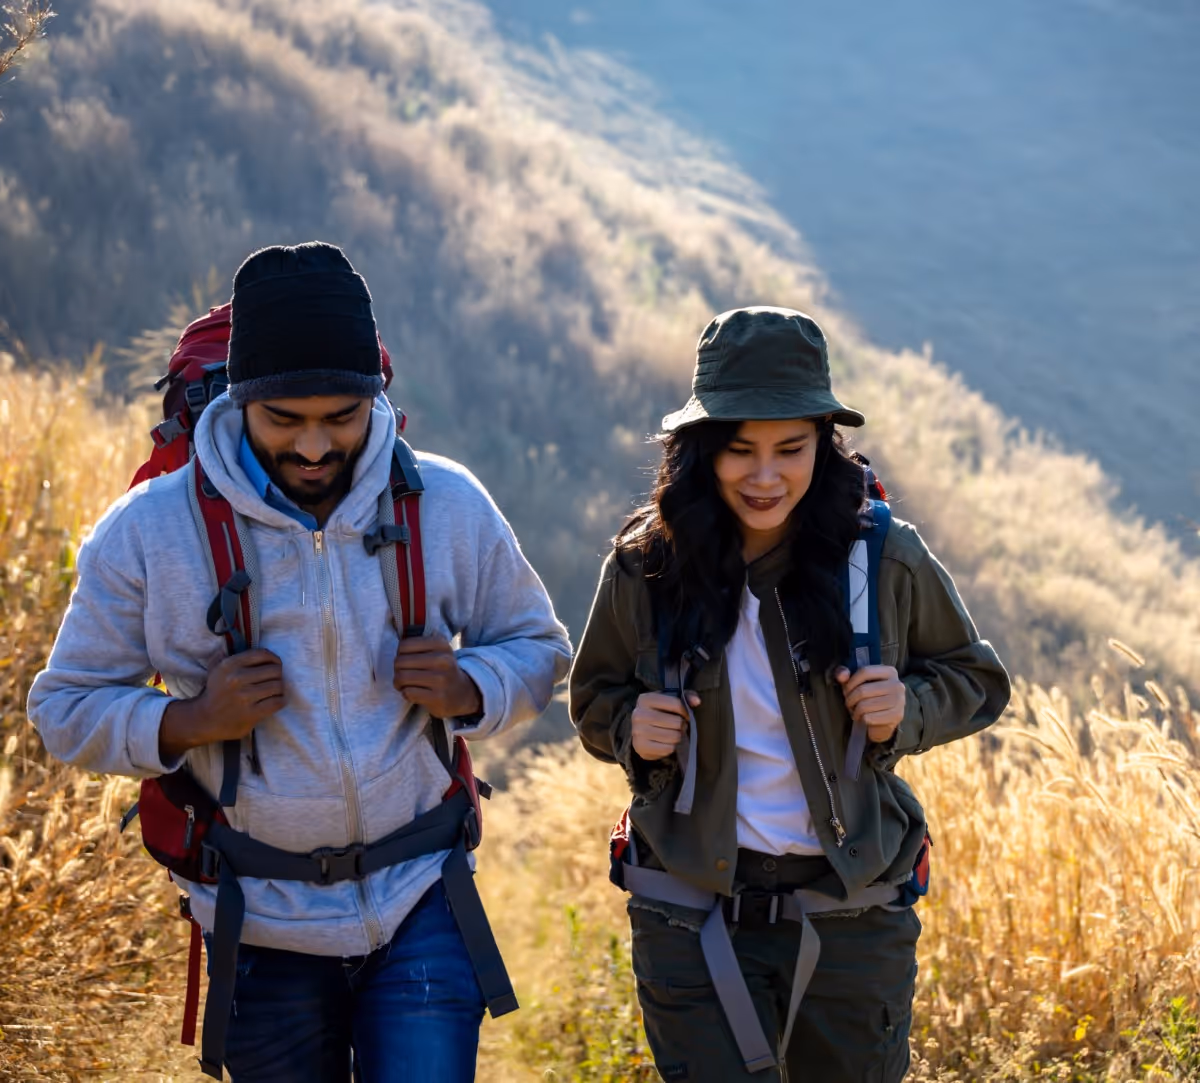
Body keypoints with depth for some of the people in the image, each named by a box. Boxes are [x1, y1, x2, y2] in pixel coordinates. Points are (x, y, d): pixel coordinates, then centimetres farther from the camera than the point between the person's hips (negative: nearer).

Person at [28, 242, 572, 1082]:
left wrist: (469, 690, -13)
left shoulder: (448, 506, -4)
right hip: (262, 925, 0)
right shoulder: (148, 531, -8)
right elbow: (67, 708, 0)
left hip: (420, 909, 0)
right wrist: (188, 722, -20)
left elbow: (537, 647, 10)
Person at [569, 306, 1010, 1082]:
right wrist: (629, 727, -11)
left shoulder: (887, 560, -6)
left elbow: (975, 681, 8)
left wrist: (908, 709, -13)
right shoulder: (646, 569, -4)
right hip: (694, 919, 0)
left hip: (853, 919, 1)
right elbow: (595, 697, 12)